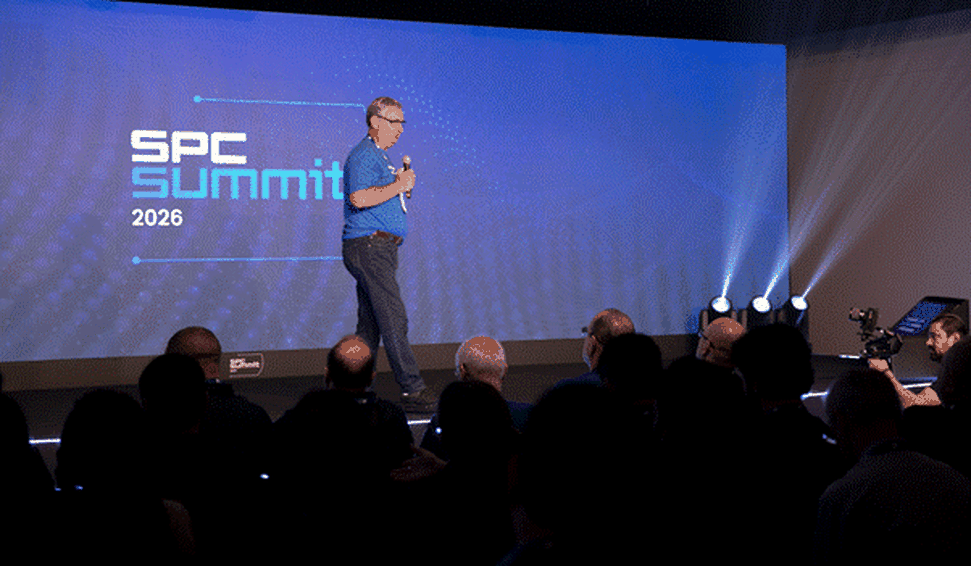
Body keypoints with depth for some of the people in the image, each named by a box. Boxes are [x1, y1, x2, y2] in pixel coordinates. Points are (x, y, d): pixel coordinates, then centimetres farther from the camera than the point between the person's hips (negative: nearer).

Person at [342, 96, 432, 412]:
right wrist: (398, 186, -15)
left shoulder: (380, 156, 23)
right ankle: (412, 391, -13)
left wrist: (403, 186, 11)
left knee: (369, 325, 10)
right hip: (368, 246, -11)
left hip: (379, 248, 11)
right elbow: (359, 199, -24)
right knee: (393, 320, -12)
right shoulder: (363, 156, -10)